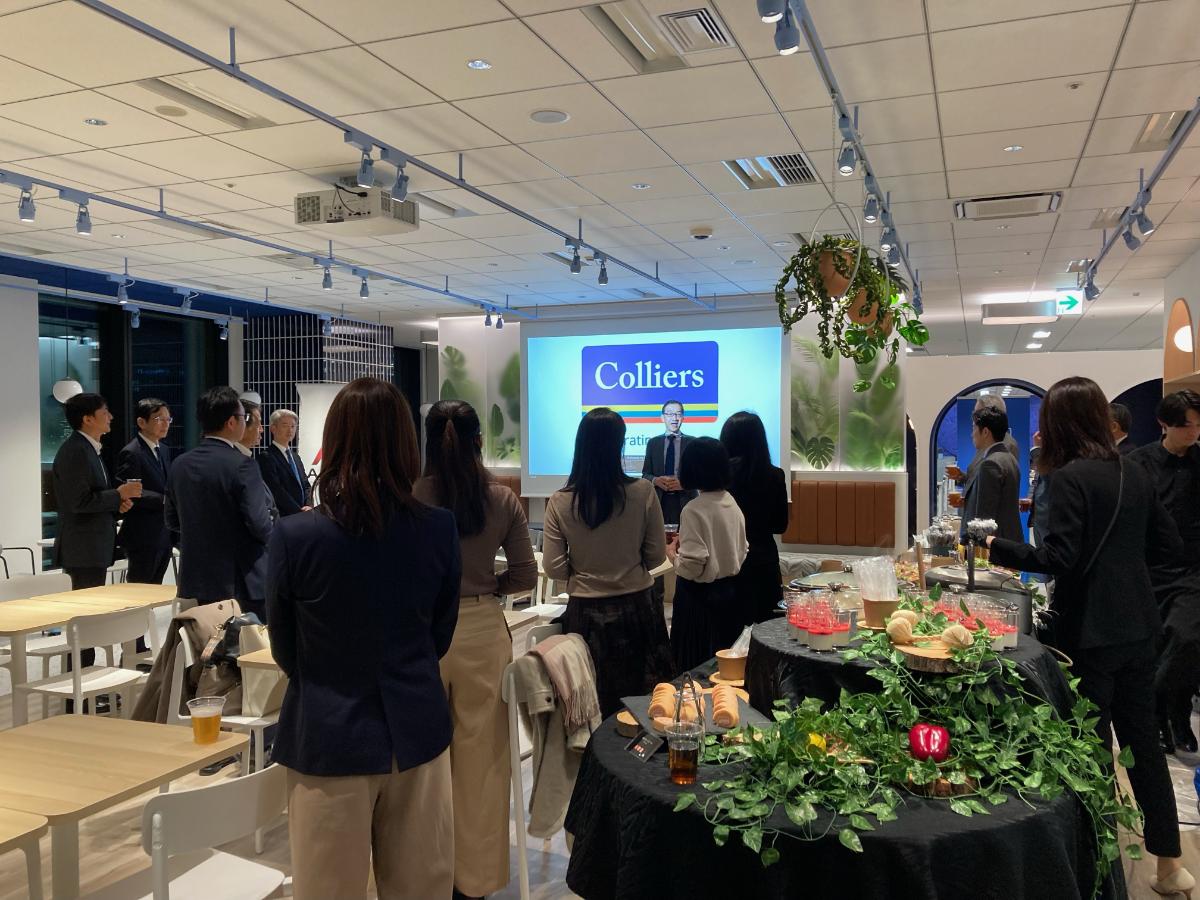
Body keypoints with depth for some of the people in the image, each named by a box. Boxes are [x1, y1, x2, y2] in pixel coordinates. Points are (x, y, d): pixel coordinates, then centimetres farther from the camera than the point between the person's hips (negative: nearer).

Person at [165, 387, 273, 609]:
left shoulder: (179, 465, 3)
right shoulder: (241, 465, -17)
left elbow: (172, 521, 11)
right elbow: (259, 523, -19)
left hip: (196, 579, 6)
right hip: (240, 582, -6)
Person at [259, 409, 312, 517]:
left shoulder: (295, 457, 18)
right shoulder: (266, 458, -9)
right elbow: (277, 492, -16)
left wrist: (308, 506, -4)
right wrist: (300, 511, -16)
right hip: (282, 517, -7)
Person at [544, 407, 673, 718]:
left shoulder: (560, 502, -11)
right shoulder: (643, 492, -12)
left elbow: (553, 569, -6)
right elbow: (657, 556, -3)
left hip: (586, 614, 0)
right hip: (636, 610, 0)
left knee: (593, 710, 12)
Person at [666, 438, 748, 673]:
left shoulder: (694, 510, -19)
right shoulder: (732, 503, 2)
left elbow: (692, 567, -23)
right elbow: (742, 552, 12)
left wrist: (672, 553, -3)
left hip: (701, 597, -7)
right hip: (731, 593, 7)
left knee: (696, 668, 4)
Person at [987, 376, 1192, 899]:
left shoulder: (1069, 478, -16)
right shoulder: (1134, 474, 6)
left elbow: (1058, 559, -21)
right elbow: (1166, 542, 13)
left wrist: (1000, 549, -9)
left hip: (1090, 632, -7)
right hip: (1138, 626, 7)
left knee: (1092, 744, 6)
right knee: (1142, 739, 16)